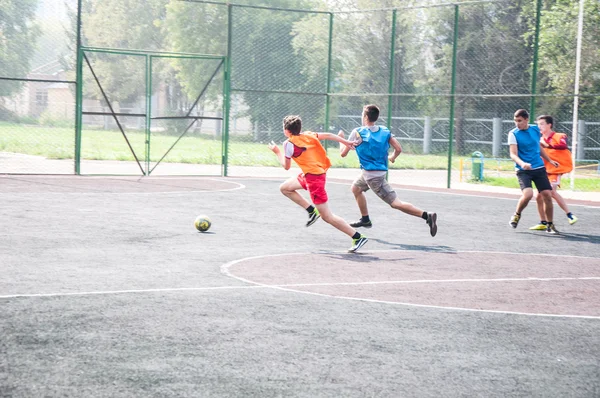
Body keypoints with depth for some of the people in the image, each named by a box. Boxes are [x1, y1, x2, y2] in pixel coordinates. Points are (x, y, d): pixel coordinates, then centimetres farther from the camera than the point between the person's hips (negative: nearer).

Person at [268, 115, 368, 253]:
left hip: (314, 177, -9)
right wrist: (346, 142, 6)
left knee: (327, 216, -5)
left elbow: (286, 166, -2)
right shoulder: (307, 135, 8)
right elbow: (328, 135, 4)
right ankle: (312, 210, 18)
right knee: (284, 188, 20)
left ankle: (358, 237, -8)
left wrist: (277, 152, 12)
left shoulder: (289, 143, -11)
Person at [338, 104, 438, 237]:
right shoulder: (385, 131, 2)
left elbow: (343, 153, -6)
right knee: (356, 188, 29)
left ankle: (426, 216, -20)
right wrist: (392, 157, 21)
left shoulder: (357, 133, -13)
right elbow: (398, 149, -2)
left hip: (372, 175, -8)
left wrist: (341, 138, 13)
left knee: (395, 203, -9)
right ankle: (365, 220, 37)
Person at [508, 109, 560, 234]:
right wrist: (522, 163, -32)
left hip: (539, 168, 4)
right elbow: (513, 154, -14)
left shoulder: (535, 129, 7)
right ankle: (517, 215, 6)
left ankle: (549, 225, 12)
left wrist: (549, 160, 28)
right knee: (528, 194, -24)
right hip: (523, 171, -4)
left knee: (547, 194, -4)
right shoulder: (513, 134, -7)